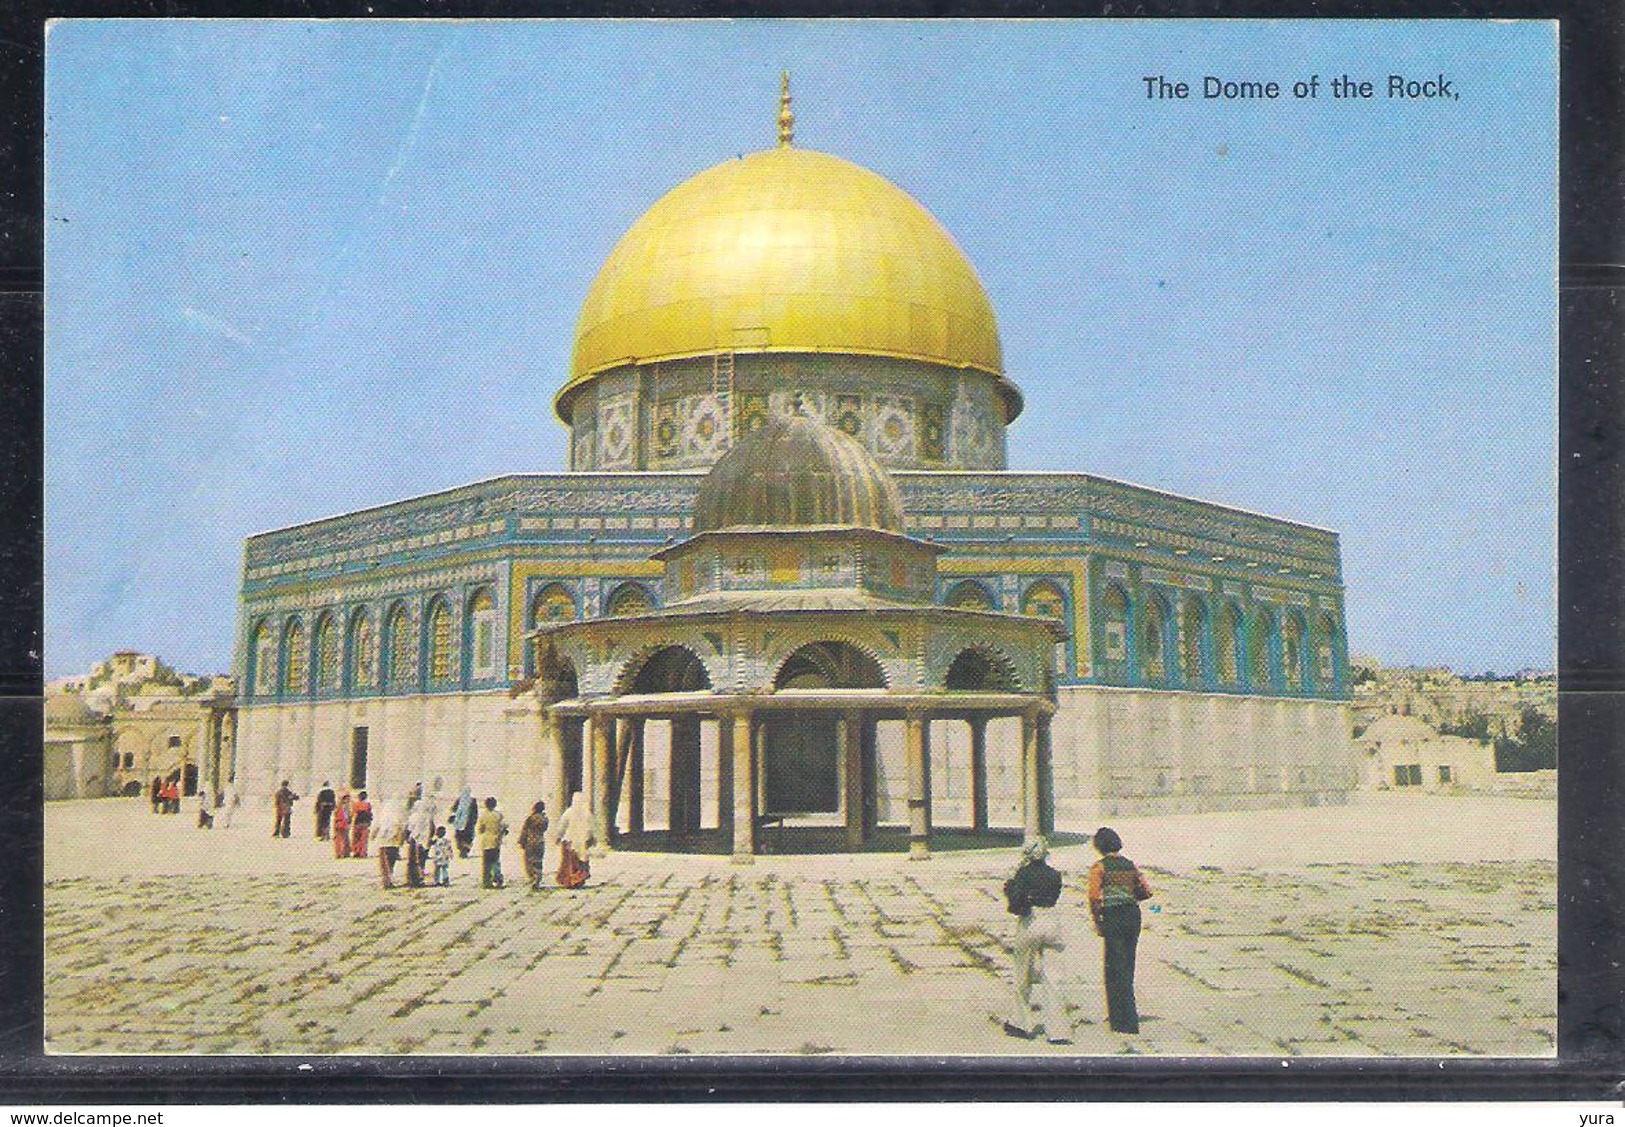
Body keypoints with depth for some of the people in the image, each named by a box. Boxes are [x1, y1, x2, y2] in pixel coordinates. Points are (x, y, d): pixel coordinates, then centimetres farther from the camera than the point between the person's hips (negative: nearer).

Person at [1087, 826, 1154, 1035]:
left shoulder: (1099, 867, -7)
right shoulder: (1130, 865, 10)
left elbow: (1093, 896, -15)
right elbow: (1146, 892, 9)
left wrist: (1096, 922, -5)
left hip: (1113, 917, -6)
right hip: (1133, 915, 6)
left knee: (1116, 970, 0)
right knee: (1127, 967, 17)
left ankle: (1128, 1022, -2)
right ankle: (1117, 1015, 27)